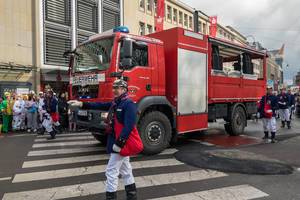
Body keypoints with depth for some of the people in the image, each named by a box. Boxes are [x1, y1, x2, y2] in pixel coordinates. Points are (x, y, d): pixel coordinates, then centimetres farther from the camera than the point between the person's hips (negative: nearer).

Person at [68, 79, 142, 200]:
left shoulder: (129, 104, -18)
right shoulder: (115, 103, 11)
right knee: (125, 170, 18)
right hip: (119, 142, 10)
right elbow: (99, 106, 11)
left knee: (111, 171, -2)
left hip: (121, 143, -10)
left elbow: (128, 127, -25)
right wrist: (82, 104, 4)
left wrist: (119, 143, -26)